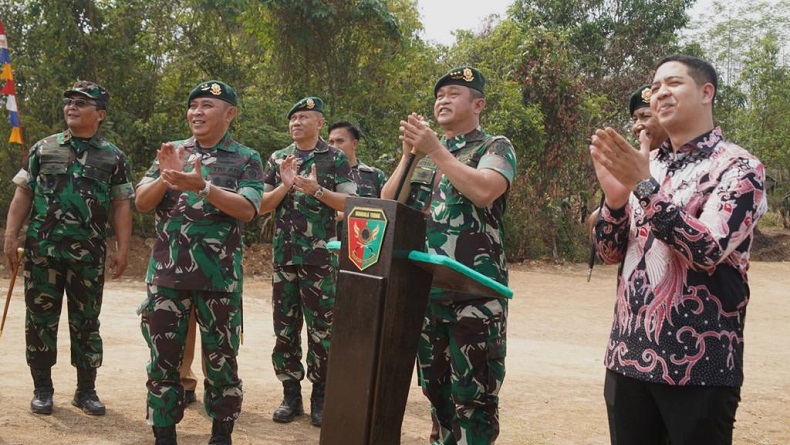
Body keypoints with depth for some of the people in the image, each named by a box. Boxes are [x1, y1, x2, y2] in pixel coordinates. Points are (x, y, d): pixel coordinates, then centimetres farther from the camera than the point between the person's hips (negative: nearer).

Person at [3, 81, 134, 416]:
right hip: (42, 250, 1)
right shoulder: (43, 148, 7)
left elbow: (121, 206, 3)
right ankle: (42, 388, 18)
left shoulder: (113, 157, 4)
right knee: (40, 319, 6)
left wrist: (122, 249, -4)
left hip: (89, 254, -1)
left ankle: (86, 390, 17)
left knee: (86, 322, 6)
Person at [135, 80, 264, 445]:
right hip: (167, 275, 3)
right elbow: (141, 203, 3)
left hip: (219, 279, -2)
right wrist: (166, 177, -16)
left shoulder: (246, 159, 1)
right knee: (163, 359, 6)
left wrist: (202, 186, -24)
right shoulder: (171, 152, 11)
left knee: (221, 361, 6)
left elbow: (247, 210, -13)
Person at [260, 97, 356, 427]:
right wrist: (285, 185, -11)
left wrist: (317, 190, -18)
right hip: (283, 256, 3)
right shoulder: (278, 159, 10)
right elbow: (261, 205, 6)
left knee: (321, 329, 0)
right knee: (284, 328, 6)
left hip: (320, 257, -3)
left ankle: (320, 396, 10)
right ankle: (291, 394, 16)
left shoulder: (335, 158, 2)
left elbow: (350, 204, -5)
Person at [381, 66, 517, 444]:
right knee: (435, 386, 15)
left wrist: (435, 149, -15)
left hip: (473, 292, -6)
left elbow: (484, 191, -20)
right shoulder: (423, 152, 17)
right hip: (423, 289, 6)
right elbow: (387, 204, 10)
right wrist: (409, 154, -2)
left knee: (473, 393, -4)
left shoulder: (495, 148, 0)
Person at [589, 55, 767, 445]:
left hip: (697, 363, -5)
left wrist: (646, 187, -24)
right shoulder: (643, 164, 11)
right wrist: (615, 198, -11)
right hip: (628, 355, 5)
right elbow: (611, 253, 8)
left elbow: (708, 251, -18)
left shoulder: (739, 167, -6)